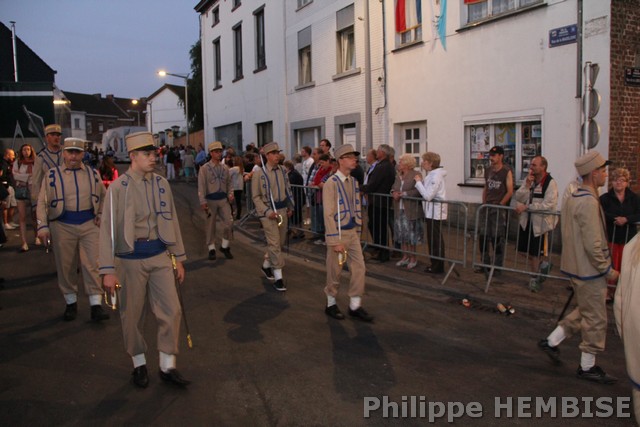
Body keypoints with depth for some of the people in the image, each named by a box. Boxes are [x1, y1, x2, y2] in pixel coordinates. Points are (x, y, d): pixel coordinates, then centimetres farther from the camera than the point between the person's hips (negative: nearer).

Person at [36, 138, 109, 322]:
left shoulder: (93, 173, 6)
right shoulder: (52, 175, 0)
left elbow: (103, 196, 19)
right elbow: (42, 202, -1)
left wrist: (101, 214, 7)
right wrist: (43, 226, -9)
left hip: (89, 224, 1)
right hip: (63, 226, 0)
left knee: (92, 265, -3)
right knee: (65, 267, 8)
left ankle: (96, 305, 0)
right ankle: (71, 303, 24)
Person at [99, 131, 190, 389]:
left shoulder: (162, 184, 3)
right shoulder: (118, 188, -10)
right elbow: (108, 229, -11)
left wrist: (179, 259, 10)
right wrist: (108, 270, -14)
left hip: (160, 256, 4)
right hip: (131, 259, -3)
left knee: (172, 311, 1)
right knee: (133, 316, 10)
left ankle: (167, 367, 16)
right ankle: (139, 365, 30)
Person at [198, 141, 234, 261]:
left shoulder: (225, 168, 7)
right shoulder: (205, 168, -6)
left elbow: (229, 183, 14)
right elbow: (201, 186, -9)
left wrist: (230, 194, -4)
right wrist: (203, 201, -15)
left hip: (224, 199, 3)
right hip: (211, 200, -3)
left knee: (229, 222, -5)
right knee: (211, 225, 6)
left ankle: (225, 246, 14)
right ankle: (211, 248, 19)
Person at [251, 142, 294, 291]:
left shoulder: (283, 171, 5)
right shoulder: (259, 173, -10)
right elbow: (256, 197, -8)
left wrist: (290, 207, 10)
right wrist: (267, 212, -16)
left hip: (282, 210, 6)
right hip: (268, 212, -6)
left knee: (280, 242, 15)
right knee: (274, 244, -8)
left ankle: (266, 265, 39)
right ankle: (278, 277, -2)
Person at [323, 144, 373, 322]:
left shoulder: (354, 182, 6)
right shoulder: (331, 183, -15)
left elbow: (357, 209, 12)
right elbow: (328, 214, -18)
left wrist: (358, 232, 12)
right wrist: (335, 241, -19)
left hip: (353, 232, 6)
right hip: (338, 233, -6)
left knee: (359, 268, 4)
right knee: (335, 271, 7)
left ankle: (355, 306, 16)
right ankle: (331, 304, 26)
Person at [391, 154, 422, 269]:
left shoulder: (416, 175, -10)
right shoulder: (398, 176, 14)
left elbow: (417, 191, -19)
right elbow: (393, 187, 17)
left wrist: (402, 194, -18)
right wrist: (394, 192, -7)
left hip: (411, 211, -7)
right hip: (399, 210, 7)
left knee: (411, 235, 1)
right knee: (401, 234, 11)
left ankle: (413, 258, 12)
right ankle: (405, 257, 21)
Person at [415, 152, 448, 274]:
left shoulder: (436, 176, -17)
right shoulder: (431, 175, 13)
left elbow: (428, 195, -22)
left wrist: (419, 182, -13)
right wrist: (420, 182, 0)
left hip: (435, 212, -10)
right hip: (431, 212, 10)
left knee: (435, 240, -1)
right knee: (432, 239, 15)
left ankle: (438, 267, 8)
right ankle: (435, 264, 24)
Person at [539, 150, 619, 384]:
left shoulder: (572, 199, 8)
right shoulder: (589, 202, -22)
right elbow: (593, 245, -25)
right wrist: (608, 270, -13)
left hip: (576, 267, 9)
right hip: (589, 270, -9)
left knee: (584, 312, 22)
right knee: (595, 319, 4)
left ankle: (551, 341, 25)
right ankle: (587, 367, 16)